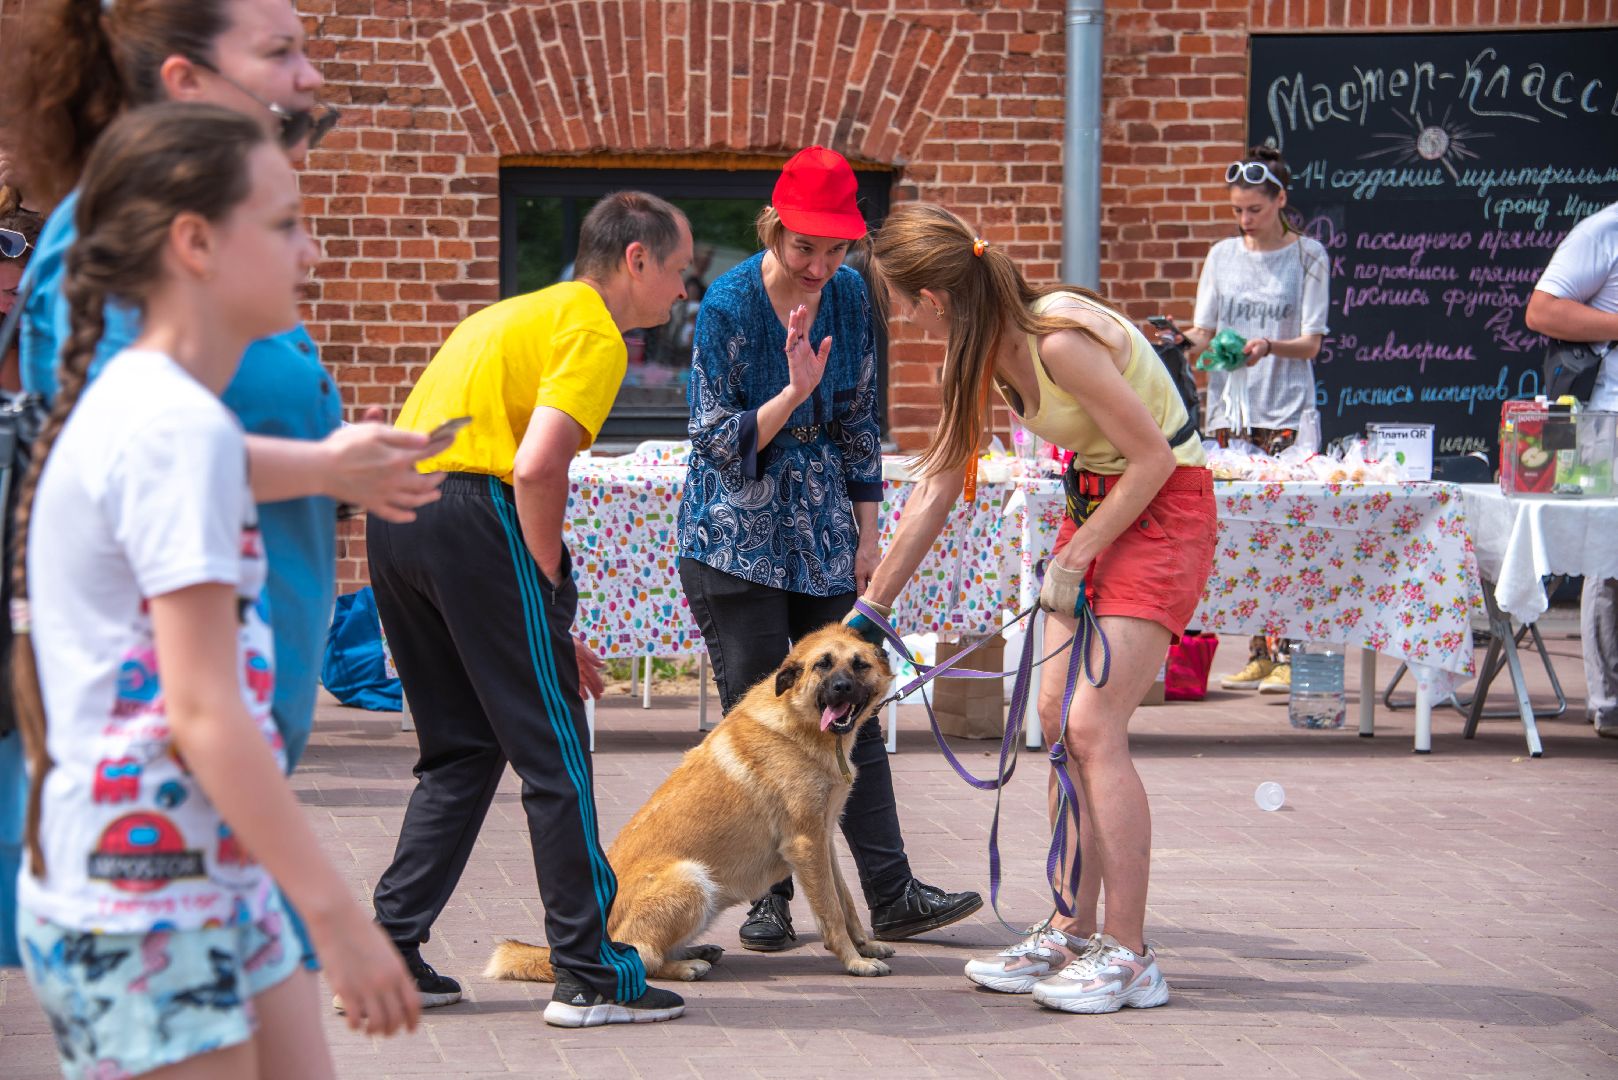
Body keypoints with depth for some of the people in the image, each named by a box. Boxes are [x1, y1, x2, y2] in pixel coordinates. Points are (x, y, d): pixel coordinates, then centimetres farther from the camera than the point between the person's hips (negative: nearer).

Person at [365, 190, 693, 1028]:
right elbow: (537, 468, -17)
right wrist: (550, 590, -3)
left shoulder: (516, 315, 28)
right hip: (472, 517, -9)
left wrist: (549, 629, 22)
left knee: (460, 752, 18)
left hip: (391, 515, 9)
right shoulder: (593, 333, -1)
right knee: (555, 755, -1)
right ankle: (591, 976, 1)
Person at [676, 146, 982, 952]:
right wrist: (794, 391, -29)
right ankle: (768, 899, 7)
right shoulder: (728, 304, -16)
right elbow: (719, 444, -16)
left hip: (823, 535, 4)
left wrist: (865, 534, 7)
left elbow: (858, 422, 8)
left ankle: (891, 897, 5)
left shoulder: (848, 295, -2)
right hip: (735, 537, -4)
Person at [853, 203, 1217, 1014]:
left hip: (1163, 508, -9)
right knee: (1058, 718, 6)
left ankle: (1128, 956, -9)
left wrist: (1075, 556, -13)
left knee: (1094, 726, -13)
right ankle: (1075, 932, 14)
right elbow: (939, 484, 10)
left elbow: (1153, 457, -21)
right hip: (1098, 500, 9)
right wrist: (869, 607, 14)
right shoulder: (984, 350, 1)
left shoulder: (1058, 341, -27)